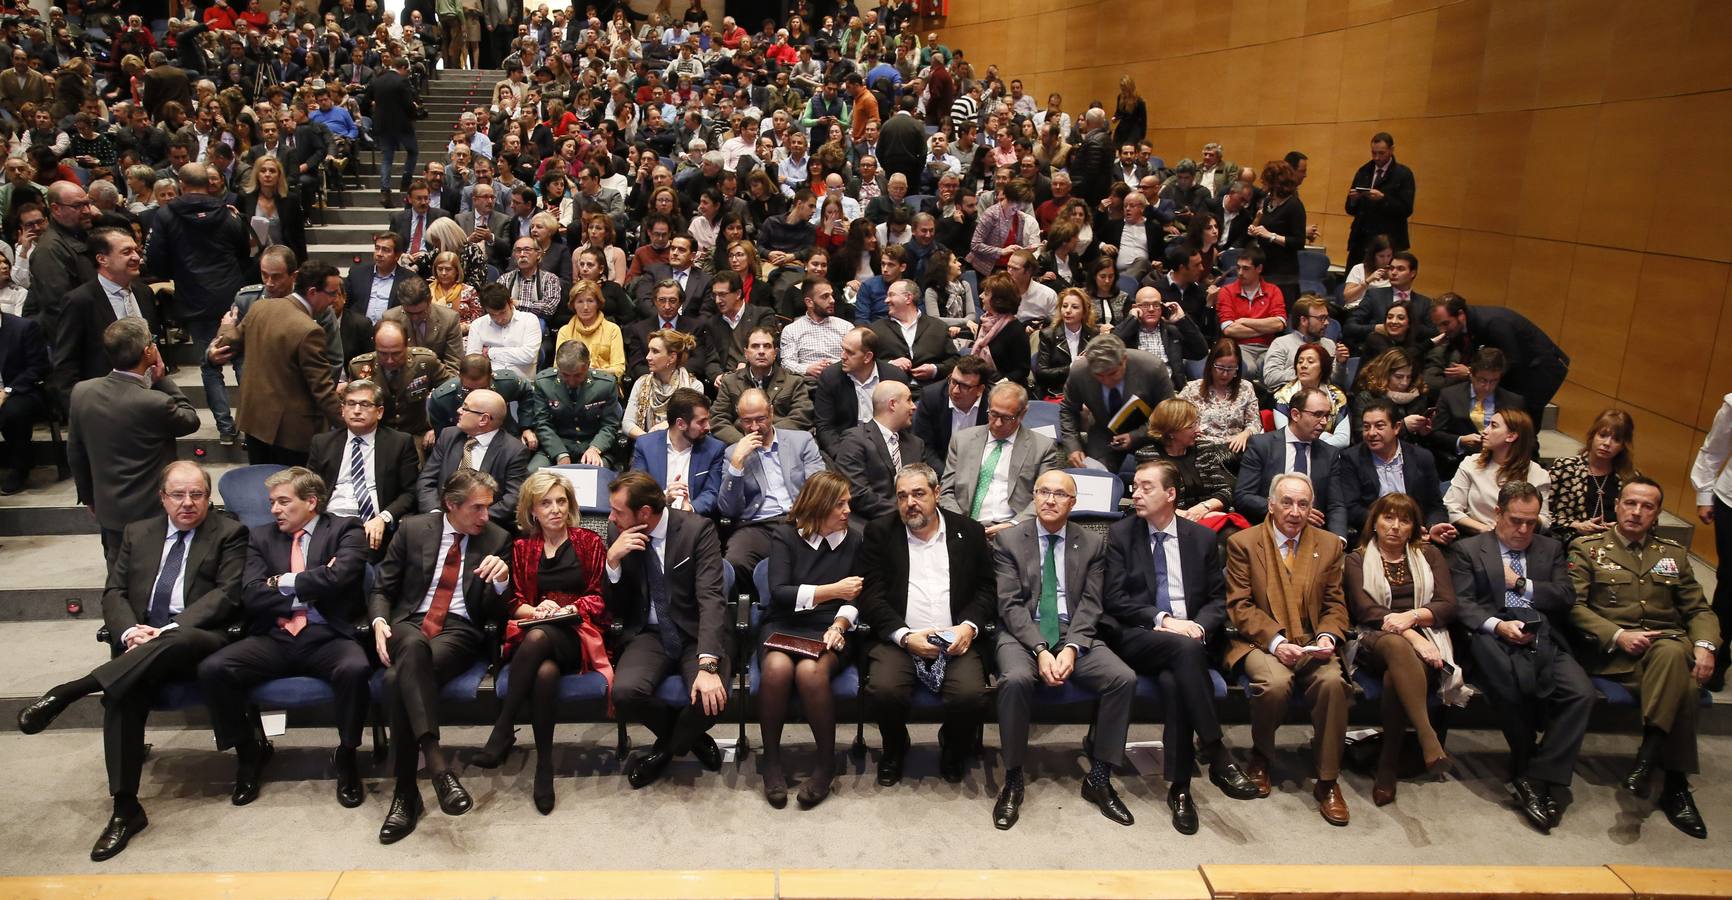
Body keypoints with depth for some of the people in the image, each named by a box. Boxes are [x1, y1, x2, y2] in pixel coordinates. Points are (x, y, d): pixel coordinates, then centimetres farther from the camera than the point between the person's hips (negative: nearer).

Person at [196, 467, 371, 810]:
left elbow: (339, 576, -12)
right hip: (273, 638, 4)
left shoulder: (345, 529, 7)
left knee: (355, 669, -35)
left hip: (327, 637, -4)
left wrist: (284, 583, -2)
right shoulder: (261, 537, 17)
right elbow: (251, 595, 4)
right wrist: (310, 591, -5)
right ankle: (249, 752, 4)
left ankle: (346, 755, -7)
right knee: (212, 669, -21)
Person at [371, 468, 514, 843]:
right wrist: (380, 621, -10)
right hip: (410, 623, 1)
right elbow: (382, 589, 12)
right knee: (413, 648, -39)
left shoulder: (497, 539, 6)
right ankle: (438, 765, -47)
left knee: (399, 678, -33)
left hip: (459, 632, 0)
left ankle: (405, 792, -28)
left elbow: (491, 611, 5)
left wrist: (502, 579, -17)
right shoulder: (413, 528, 8)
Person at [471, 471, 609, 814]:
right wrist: (536, 610, -8)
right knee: (546, 672, -38)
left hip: (577, 634, -2)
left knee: (539, 636, -40)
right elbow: (513, 602, 14)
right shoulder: (522, 547, 18)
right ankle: (544, 764, -28)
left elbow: (599, 598, 9)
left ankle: (502, 732, -31)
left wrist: (570, 608, -11)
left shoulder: (590, 542, 13)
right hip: (531, 635, 2)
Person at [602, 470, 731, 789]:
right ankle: (689, 737, 3)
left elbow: (711, 598, -22)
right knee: (625, 691, -29)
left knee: (710, 698, -31)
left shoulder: (697, 529, -12)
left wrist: (707, 665, -35)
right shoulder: (618, 533, -1)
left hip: (695, 632, -2)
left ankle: (666, 749, 6)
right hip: (648, 634, 3)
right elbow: (614, 610, 4)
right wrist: (612, 561, -16)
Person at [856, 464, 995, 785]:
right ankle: (895, 748, 7)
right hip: (899, 639, 0)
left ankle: (953, 747, 11)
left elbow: (987, 588, 11)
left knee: (970, 695, -26)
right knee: (883, 691, -29)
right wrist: (905, 636, -13)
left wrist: (969, 626, -7)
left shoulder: (969, 531, 11)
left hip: (956, 641, 1)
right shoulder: (879, 533, 6)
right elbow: (871, 596, 0)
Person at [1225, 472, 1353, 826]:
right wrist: (1276, 641, -17)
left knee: (1333, 681, -30)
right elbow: (1240, 607, -4)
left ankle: (1327, 781, -11)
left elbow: (1335, 605, 12)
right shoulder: (1243, 543, 1)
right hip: (1262, 641, -2)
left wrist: (1328, 637, -10)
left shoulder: (1329, 544, 11)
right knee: (1275, 683, -34)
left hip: (1313, 643, 3)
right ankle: (1261, 757, -1)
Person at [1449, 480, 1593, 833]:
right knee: (1516, 687, -35)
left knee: (1582, 692, -27)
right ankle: (1536, 782, -13)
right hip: (1493, 638, -4)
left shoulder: (1550, 549, 24)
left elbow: (1566, 597, 12)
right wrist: (1497, 625, -15)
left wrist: (1521, 583, 4)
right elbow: (1462, 603, 2)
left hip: (1545, 640, 4)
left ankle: (1538, 779, -19)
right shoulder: (1468, 549, 13)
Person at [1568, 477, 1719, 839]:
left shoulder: (1673, 554, 23)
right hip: (1611, 652, -3)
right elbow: (1573, 606, 0)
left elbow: (1699, 610, 19)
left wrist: (1704, 645, -4)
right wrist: (1618, 636, -15)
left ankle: (1647, 757, -33)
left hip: (1669, 644, 3)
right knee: (1682, 687, -33)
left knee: (1672, 653, -36)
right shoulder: (1587, 548, 10)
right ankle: (1676, 785, -24)